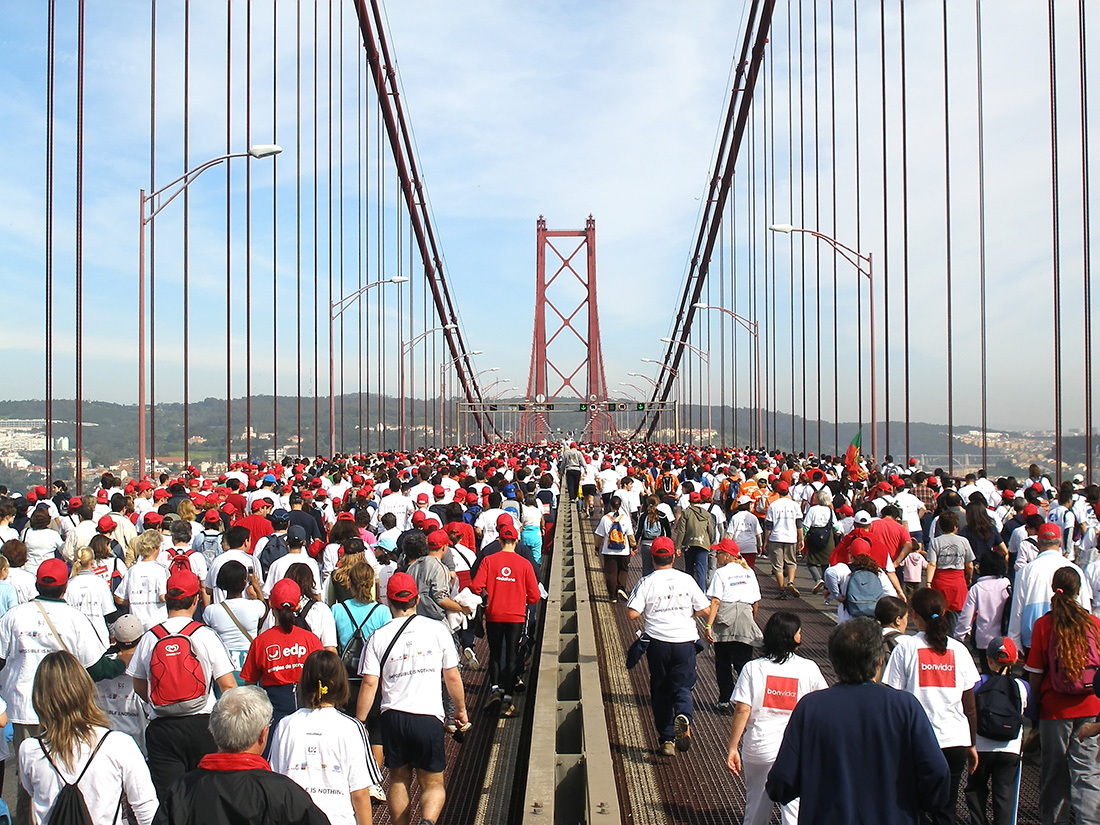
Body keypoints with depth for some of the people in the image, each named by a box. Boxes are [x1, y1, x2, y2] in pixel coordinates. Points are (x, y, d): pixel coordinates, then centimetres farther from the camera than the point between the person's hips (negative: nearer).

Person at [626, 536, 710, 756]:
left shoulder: (646, 583, -5)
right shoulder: (686, 580, 0)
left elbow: (632, 614, -10)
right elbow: (704, 609, 1)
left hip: (658, 642, 0)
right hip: (685, 641, 1)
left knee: (661, 691, 12)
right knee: (683, 686, 8)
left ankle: (667, 739, 13)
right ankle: (683, 715, -23)